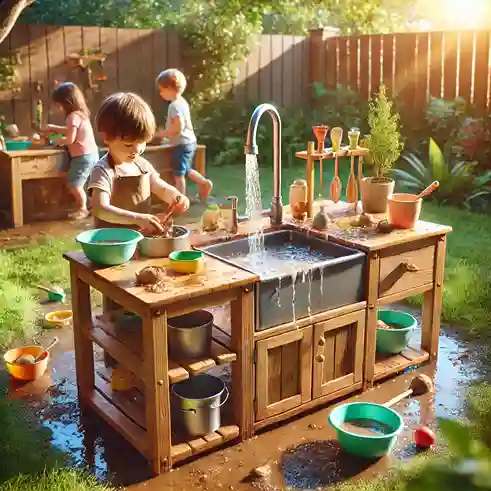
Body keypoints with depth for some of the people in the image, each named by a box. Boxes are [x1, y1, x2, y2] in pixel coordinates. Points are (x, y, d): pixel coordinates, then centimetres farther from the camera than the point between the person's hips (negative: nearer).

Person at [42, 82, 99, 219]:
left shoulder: (73, 116, -17)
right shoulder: (81, 113, 13)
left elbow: (70, 139, -20)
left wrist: (55, 141, -3)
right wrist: (52, 127, 25)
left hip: (83, 156, -10)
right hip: (91, 154, 10)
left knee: (74, 184, -1)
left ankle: (82, 209, 7)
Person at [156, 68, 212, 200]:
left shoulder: (174, 105, -19)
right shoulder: (182, 102, 11)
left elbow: (178, 126, -27)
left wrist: (164, 133, -15)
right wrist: (167, 132, 16)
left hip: (182, 144, -10)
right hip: (189, 142, 10)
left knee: (179, 174, -1)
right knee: (186, 170, 24)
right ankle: (205, 183, 21)